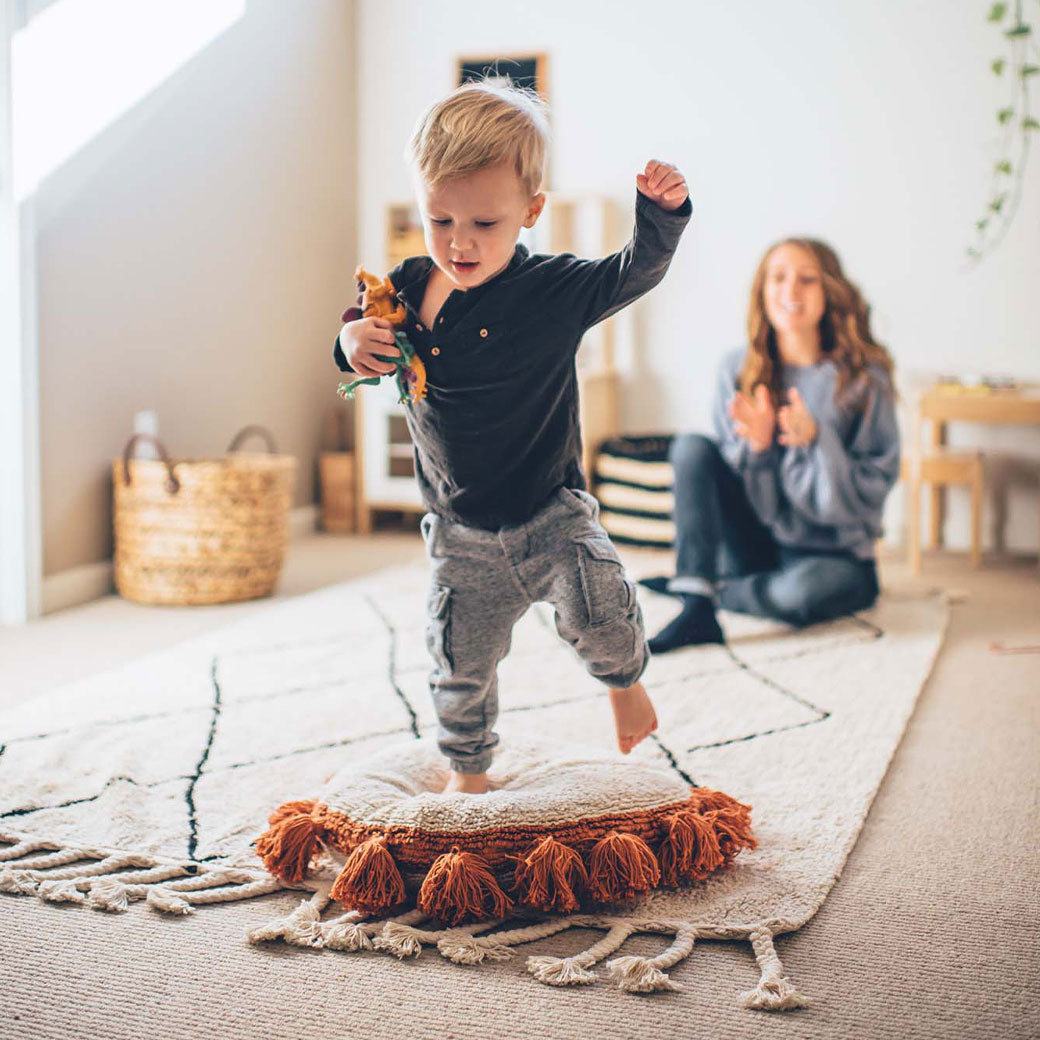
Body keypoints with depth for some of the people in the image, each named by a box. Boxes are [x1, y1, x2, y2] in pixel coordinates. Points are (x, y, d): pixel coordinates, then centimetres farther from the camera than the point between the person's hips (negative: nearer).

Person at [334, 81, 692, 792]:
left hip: (552, 515, -2)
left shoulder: (554, 288, -11)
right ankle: (468, 771, 36)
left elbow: (635, 273, -13)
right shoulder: (407, 289, -4)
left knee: (600, 613, -18)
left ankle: (625, 681, 19)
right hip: (463, 534, 3)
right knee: (462, 663, 10)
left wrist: (661, 213, -31)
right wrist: (354, 341, -14)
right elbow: (370, 363, 9)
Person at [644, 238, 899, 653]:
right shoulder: (736, 370, 0)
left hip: (835, 554, -3)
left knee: (804, 589, -39)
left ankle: (700, 587, -9)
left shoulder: (863, 378, -8)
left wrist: (815, 441, -25)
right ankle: (697, 611, -28)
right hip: (758, 545, 3)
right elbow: (727, 475, 2)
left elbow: (874, 487, -9)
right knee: (691, 446, -17)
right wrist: (756, 445, -19)